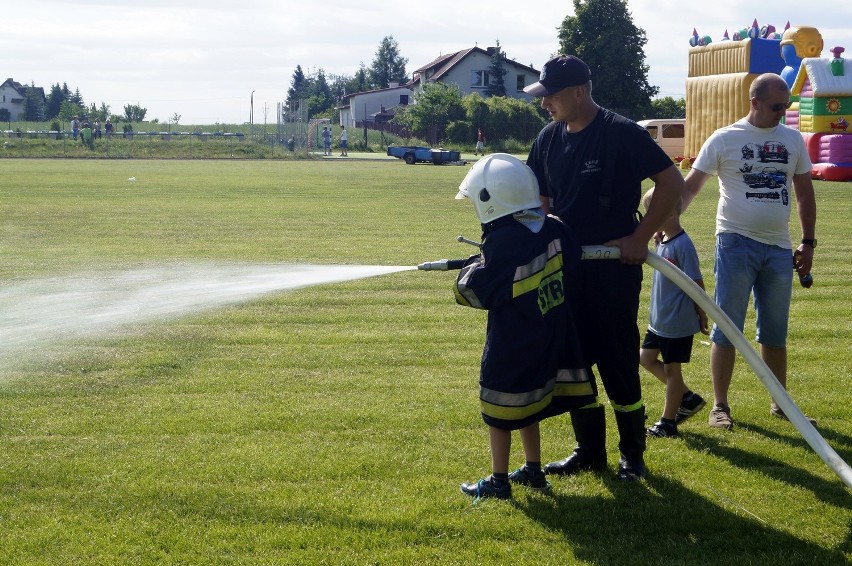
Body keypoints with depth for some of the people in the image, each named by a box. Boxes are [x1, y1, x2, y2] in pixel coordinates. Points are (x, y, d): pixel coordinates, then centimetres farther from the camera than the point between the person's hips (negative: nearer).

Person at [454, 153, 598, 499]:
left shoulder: (502, 243, -21)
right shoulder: (554, 230, -2)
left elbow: (474, 291, -15)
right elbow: (571, 274, 9)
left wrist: (472, 268, 6)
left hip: (511, 346, -7)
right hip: (550, 338, 7)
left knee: (500, 411, 6)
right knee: (528, 405, 22)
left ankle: (499, 482, 14)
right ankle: (533, 470, 30)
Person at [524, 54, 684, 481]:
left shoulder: (622, 133, -13)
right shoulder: (549, 138, 6)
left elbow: (672, 182, -12)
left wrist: (640, 238, -14)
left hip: (614, 266, -6)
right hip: (565, 265, 6)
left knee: (617, 361, -1)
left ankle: (632, 452, 14)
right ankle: (589, 450, 22)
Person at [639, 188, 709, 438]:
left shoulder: (682, 244, -20)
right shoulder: (662, 241, 7)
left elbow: (696, 283, -16)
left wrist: (702, 315, -11)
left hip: (678, 322, -9)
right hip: (659, 319, 9)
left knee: (671, 368, 2)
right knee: (646, 358, 15)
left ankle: (668, 422, 14)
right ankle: (687, 398, 24)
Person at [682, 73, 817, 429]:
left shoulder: (793, 140, 8)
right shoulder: (724, 139, -4)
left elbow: (804, 193, 13)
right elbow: (690, 185, -5)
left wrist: (808, 242, 9)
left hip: (779, 248, 4)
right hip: (736, 242, -4)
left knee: (775, 333, 12)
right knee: (726, 329, -1)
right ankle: (720, 406, 6)